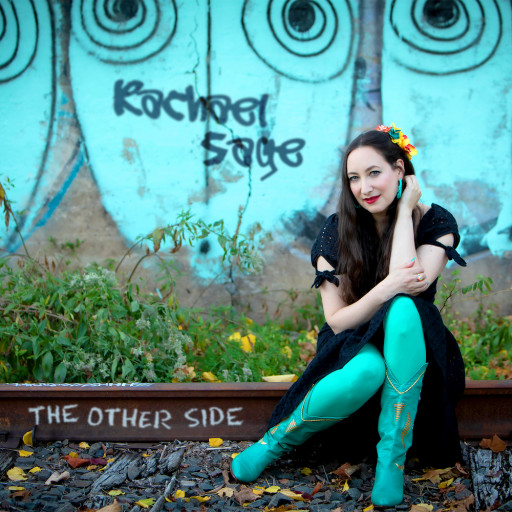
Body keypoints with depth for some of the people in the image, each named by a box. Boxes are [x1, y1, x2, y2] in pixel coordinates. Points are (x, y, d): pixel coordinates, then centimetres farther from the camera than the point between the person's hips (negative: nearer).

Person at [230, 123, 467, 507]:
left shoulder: (437, 223, -6)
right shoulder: (337, 231, -5)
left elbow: (410, 283, -24)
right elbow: (337, 320, -10)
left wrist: (404, 209, -16)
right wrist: (388, 286, -28)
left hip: (413, 351, 1)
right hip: (355, 349, 0)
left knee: (404, 309, -35)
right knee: (367, 371, -39)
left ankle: (391, 457, -28)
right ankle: (278, 440, -12)